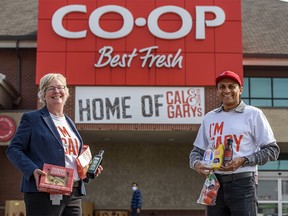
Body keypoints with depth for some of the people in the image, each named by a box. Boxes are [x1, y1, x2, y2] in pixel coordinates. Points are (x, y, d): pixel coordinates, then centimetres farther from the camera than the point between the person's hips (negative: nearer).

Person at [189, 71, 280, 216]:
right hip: (214, 182, 4)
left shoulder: (253, 114, 4)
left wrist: (243, 161, -12)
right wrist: (196, 163, -2)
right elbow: (197, 150, 22)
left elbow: (272, 150, 1)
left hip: (242, 182, -4)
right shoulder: (209, 118, 17)